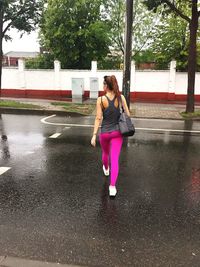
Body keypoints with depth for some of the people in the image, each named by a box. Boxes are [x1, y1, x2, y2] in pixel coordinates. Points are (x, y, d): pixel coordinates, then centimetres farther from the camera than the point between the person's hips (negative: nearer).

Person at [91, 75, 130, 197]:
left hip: (105, 133, 0)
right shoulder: (121, 97, -5)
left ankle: (106, 169, 56)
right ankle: (113, 186, -8)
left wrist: (94, 135, -8)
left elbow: (98, 118, -12)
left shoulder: (101, 99, -10)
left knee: (105, 153, 28)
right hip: (117, 132, 0)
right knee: (115, 159, 0)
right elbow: (127, 114, -1)